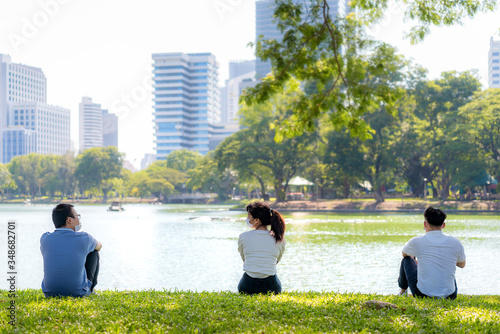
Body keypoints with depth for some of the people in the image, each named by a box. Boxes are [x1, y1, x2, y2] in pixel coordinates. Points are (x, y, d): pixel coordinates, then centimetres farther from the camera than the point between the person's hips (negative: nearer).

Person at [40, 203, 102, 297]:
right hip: (78, 293, -3)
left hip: (49, 293, 3)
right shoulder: (83, 238, -11)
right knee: (94, 253, 16)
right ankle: (89, 289, 27)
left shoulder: (45, 238, -5)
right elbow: (99, 246, 14)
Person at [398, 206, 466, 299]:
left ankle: (403, 292, 45)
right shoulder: (455, 243, -5)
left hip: (423, 295, -2)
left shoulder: (416, 241, -9)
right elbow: (462, 264, 15)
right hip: (449, 297, 2)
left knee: (407, 259, 23)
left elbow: (404, 254, 16)